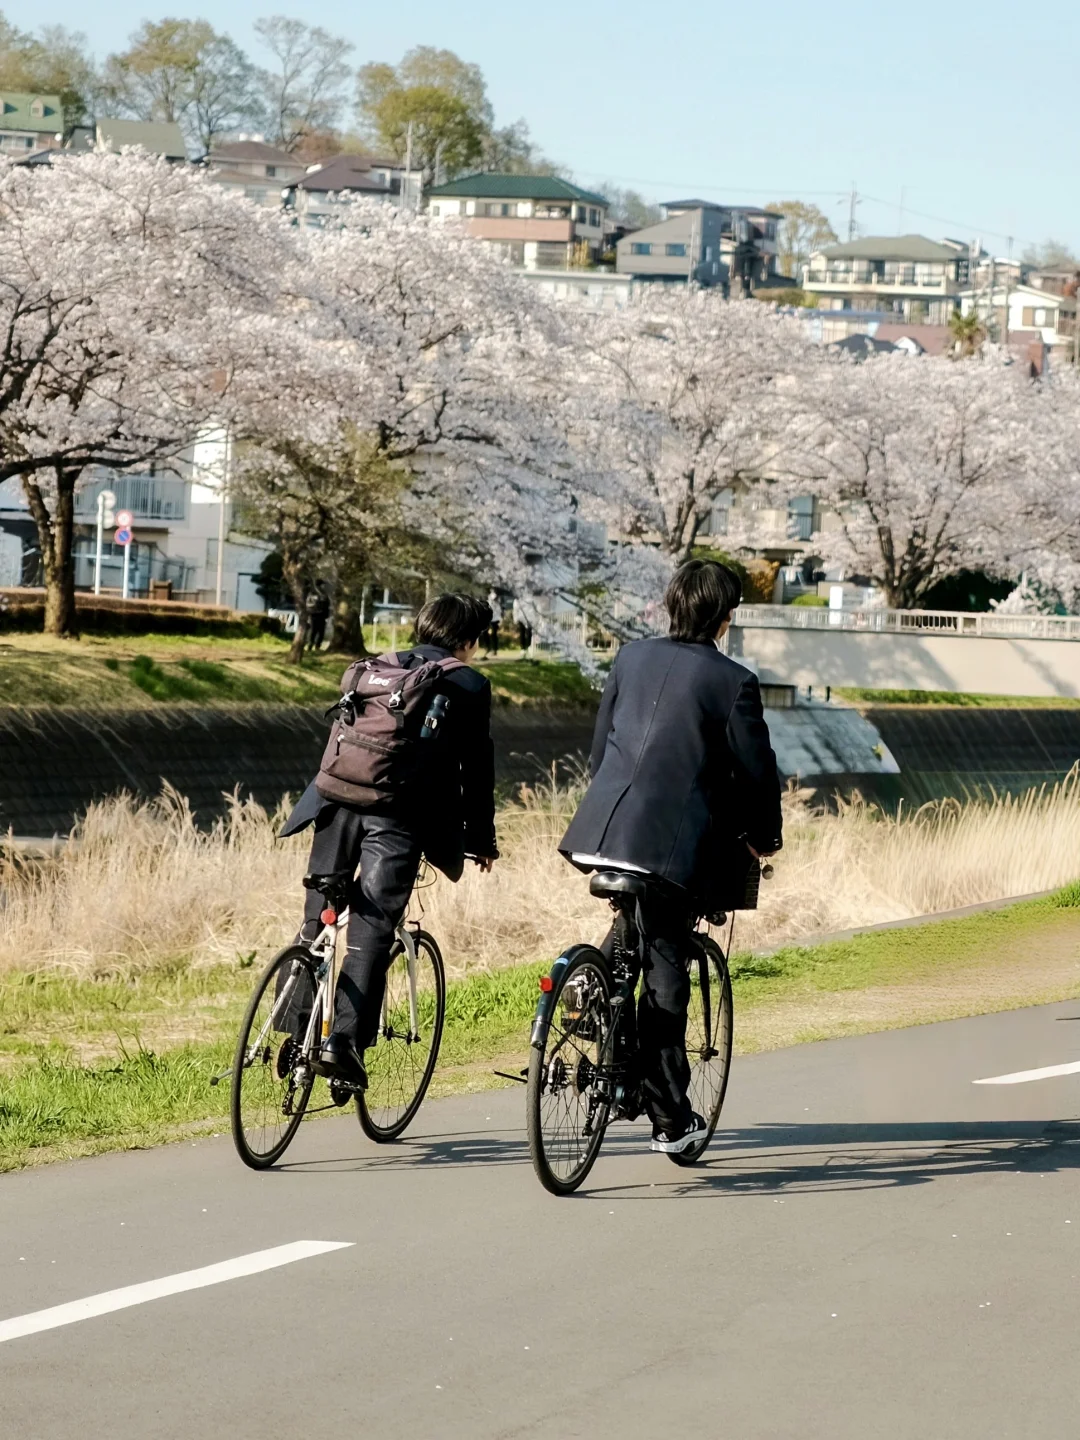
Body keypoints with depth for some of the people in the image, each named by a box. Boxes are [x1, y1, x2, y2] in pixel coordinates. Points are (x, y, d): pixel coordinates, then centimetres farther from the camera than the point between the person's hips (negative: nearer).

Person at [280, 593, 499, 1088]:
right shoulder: (468, 685, 8)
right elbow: (476, 767, 10)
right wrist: (481, 838, 20)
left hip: (340, 801, 4)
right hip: (401, 816, -4)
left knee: (316, 923, 11)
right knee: (371, 934, -7)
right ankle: (345, 1040, -16)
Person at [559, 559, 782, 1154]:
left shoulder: (631, 658, 12)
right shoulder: (732, 681, -4)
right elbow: (756, 770, 0)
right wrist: (764, 836, 18)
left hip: (604, 830, 5)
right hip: (676, 842, -5)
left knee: (636, 930, 32)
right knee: (664, 974, 3)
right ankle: (669, 1117, 6)